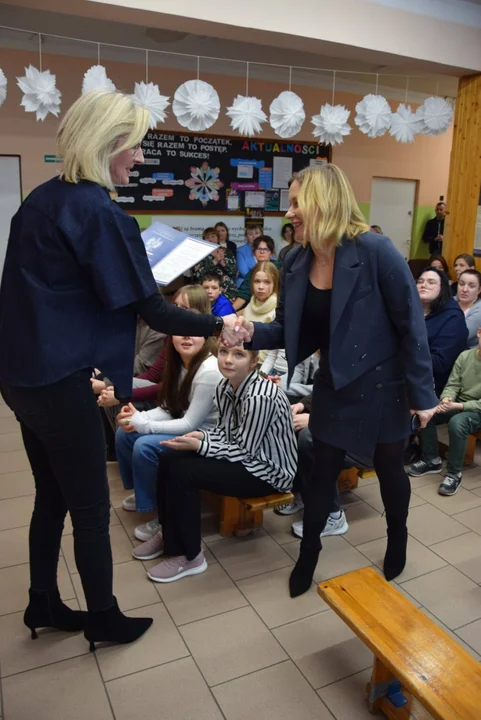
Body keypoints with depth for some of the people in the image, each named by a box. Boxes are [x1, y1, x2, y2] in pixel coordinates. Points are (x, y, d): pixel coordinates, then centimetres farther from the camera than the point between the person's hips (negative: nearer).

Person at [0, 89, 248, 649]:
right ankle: (104, 619, 28)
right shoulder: (100, 213, -17)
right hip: (60, 381, -9)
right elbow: (151, 310, -17)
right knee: (91, 508, 8)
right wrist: (219, 326, -6)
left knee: (52, 495, 21)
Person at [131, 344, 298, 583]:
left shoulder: (260, 397, -28)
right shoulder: (225, 386, -3)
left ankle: (189, 556, -3)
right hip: (247, 456, 9)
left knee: (182, 472, -19)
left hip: (268, 470, -8)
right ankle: (169, 535, 16)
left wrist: (199, 446, -21)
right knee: (169, 459, -2)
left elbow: (244, 451, -21)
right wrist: (202, 437, -11)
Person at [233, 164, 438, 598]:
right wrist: (253, 332, -19)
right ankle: (308, 554, 34)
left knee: (389, 469, 17)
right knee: (323, 471, 12)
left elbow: (411, 326, -18)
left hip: (382, 385, -4)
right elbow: (291, 330, 1)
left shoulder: (375, 252, -22)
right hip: (334, 385, 4)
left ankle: (398, 541, 46)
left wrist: (422, 394, -15)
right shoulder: (297, 262, -5)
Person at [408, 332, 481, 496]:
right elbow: (452, 385, 0)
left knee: (456, 423, -35)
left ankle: (454, 473, -18)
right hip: (458, 404, 6)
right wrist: (446, 399, -22)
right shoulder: (465, 356, -2)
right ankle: (432, 461, 1)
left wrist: (458, 406, -27)